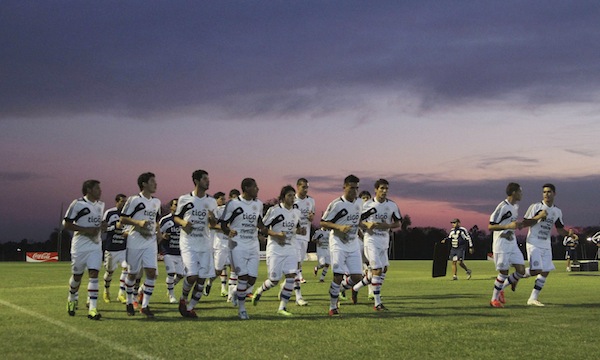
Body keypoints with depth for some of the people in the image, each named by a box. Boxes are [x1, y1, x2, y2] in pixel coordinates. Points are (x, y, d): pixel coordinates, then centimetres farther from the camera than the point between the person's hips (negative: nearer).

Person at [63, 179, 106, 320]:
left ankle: (92, 308, -12)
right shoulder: (78, 203, -9)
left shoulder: (100, 205, 12)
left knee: (93, 274, -9)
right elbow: (66, 224, -10)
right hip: (80, 246, -4)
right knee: (77, 276, 9)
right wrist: (86, 230, -18)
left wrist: (102, 226, 2)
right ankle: (72, 299, 37)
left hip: (95, 245, 4)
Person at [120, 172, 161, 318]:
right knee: (132, 273, 7)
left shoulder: (156, 202, 12)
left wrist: (157, 230, 7)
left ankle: (145, 305, -1)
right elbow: (122, 219, -8)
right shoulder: (134, 200, -7)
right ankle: (129, 303, 27)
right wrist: (139, 222, -20)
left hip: (151, 242, 4)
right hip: (135, 243, -4)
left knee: (151, 272, -9)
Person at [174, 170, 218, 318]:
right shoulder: (184, 199, -1)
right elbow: (176, 217, 10)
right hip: (188, 243, -3)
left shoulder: (211, 201, 8)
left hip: (205, 244, 4)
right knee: (192, 275, -16)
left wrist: (212, 218, -9)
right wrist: (183, 223, -11)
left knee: (202, 278, 0)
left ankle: (190, 307, 15)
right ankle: (183, 299, 13)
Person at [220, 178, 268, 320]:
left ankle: (237, 293, 28)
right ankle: (242, 308, 3)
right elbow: (223, 223, -3)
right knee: (243, 277, -12)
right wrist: (229, 232, -23)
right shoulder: (233, 204, -8)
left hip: (253, 246, 5)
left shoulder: (258, 204, 9)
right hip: (238, 245, -5)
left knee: (252, 278, -1)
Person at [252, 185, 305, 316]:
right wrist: (277, 234, -20)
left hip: (291, 248, 5)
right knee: (274, 280, -2)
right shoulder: (274, 210, -9)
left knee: (291, 276, -11)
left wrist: (301, 231, -1)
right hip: (275, 249, -4)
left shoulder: (297, 213, 8)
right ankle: (260, 290, 33)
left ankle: (282, 307, -2)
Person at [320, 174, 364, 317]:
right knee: (338, 276, -12)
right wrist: (339, 227, -23)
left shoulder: (360, 202, 6)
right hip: (338, 245, -6)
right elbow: (323, 222, -11)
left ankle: (339, 289, 29)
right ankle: (333, 307, 3)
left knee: (357, 277, 0)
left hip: (353, 245, 6)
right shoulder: (336, 204, -14)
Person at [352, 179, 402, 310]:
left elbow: (398, 224, 8)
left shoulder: (392, 205, 3)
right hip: (371, 240, -5)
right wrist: (367, 224, -18)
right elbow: (357, 221, 2)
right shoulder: (368, 205, -5)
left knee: (383, 269, 8)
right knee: (377, 270, -12)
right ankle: (377, 303, -4)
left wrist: (387, 226, -12)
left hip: (384, 241, 5)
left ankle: (356, 288, 29)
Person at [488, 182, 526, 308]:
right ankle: (494, 299, 13)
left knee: (521, 271, 0)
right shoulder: (502, 207, -16)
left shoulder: (516, 206, 11)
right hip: (501, 244, -8)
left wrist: (518, 225, 6)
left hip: (512, 243, 8)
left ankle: (501, 288, 21)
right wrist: (508, 226, -26)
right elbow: (490, 227, -17)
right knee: (504, 272, -3)